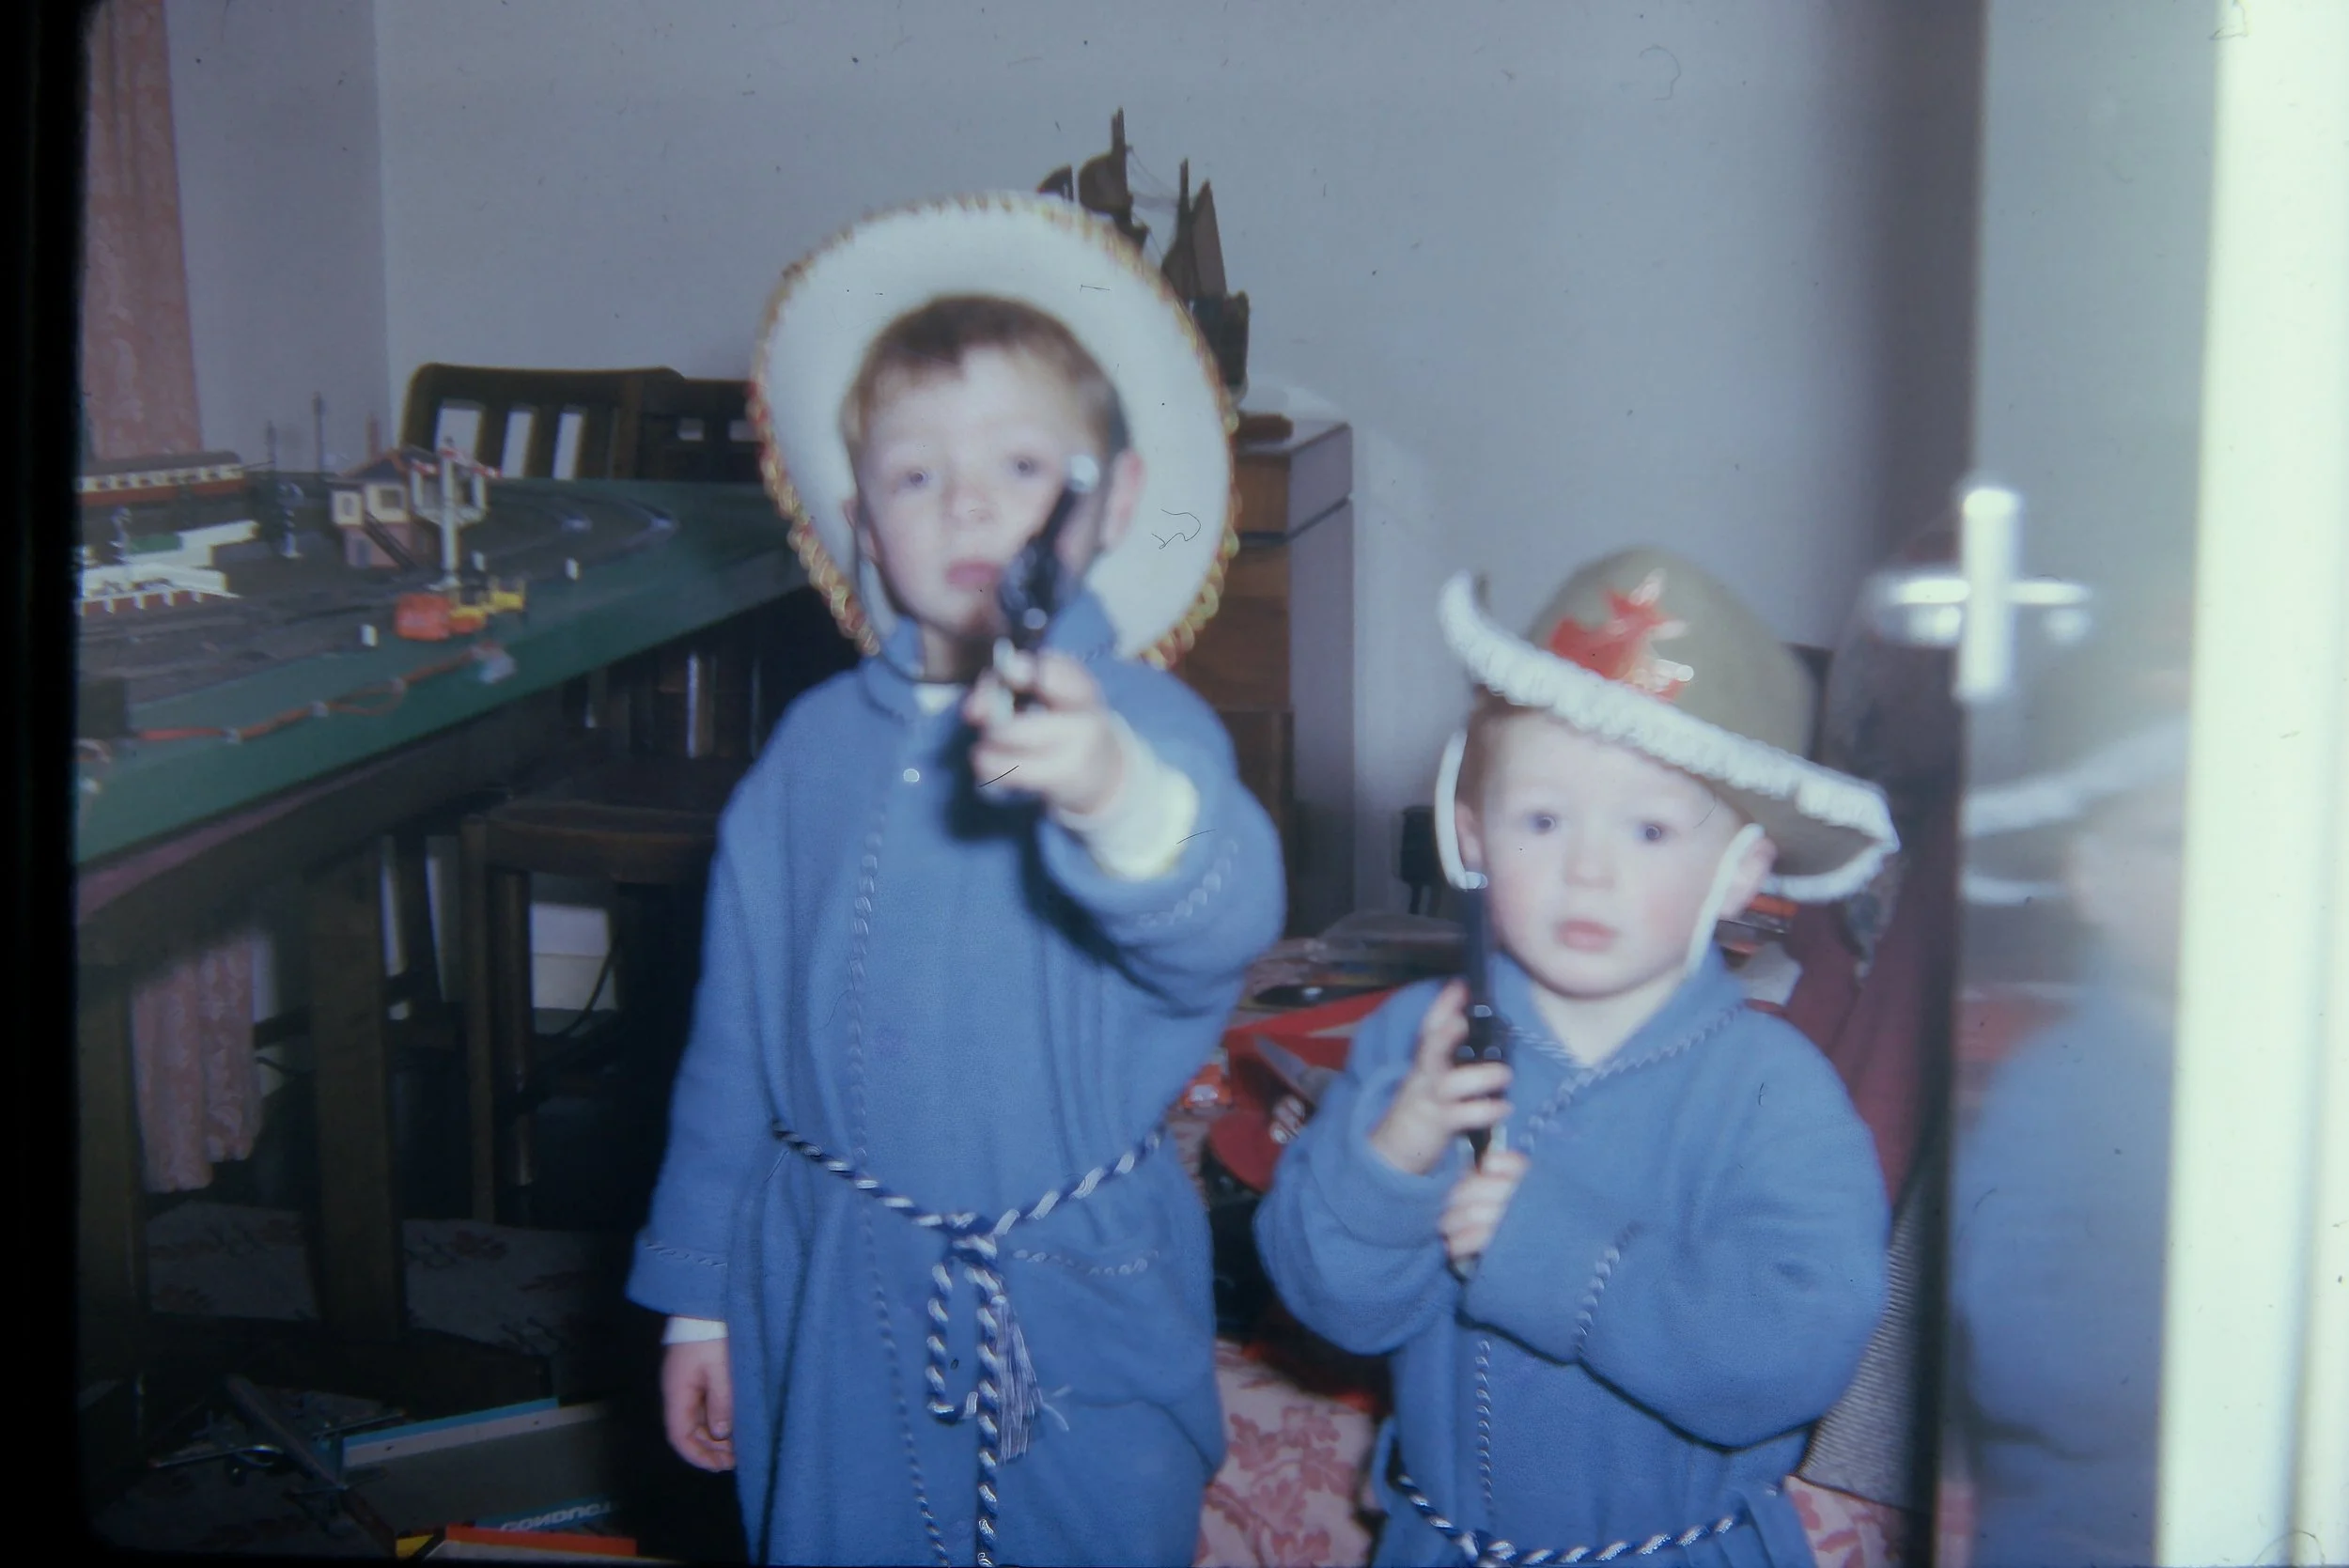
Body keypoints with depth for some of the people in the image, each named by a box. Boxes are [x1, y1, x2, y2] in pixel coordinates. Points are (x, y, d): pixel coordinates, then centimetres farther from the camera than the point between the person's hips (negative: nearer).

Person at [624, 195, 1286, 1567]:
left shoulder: (1144, 724, -13)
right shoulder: (819, 746, 0)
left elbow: (1227, 917, -35)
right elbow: (735, 1028, 8)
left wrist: (1122, 799, -57)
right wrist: (697, 1291, 11)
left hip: (1080, 1309, -3)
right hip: (836, 1298, 3)